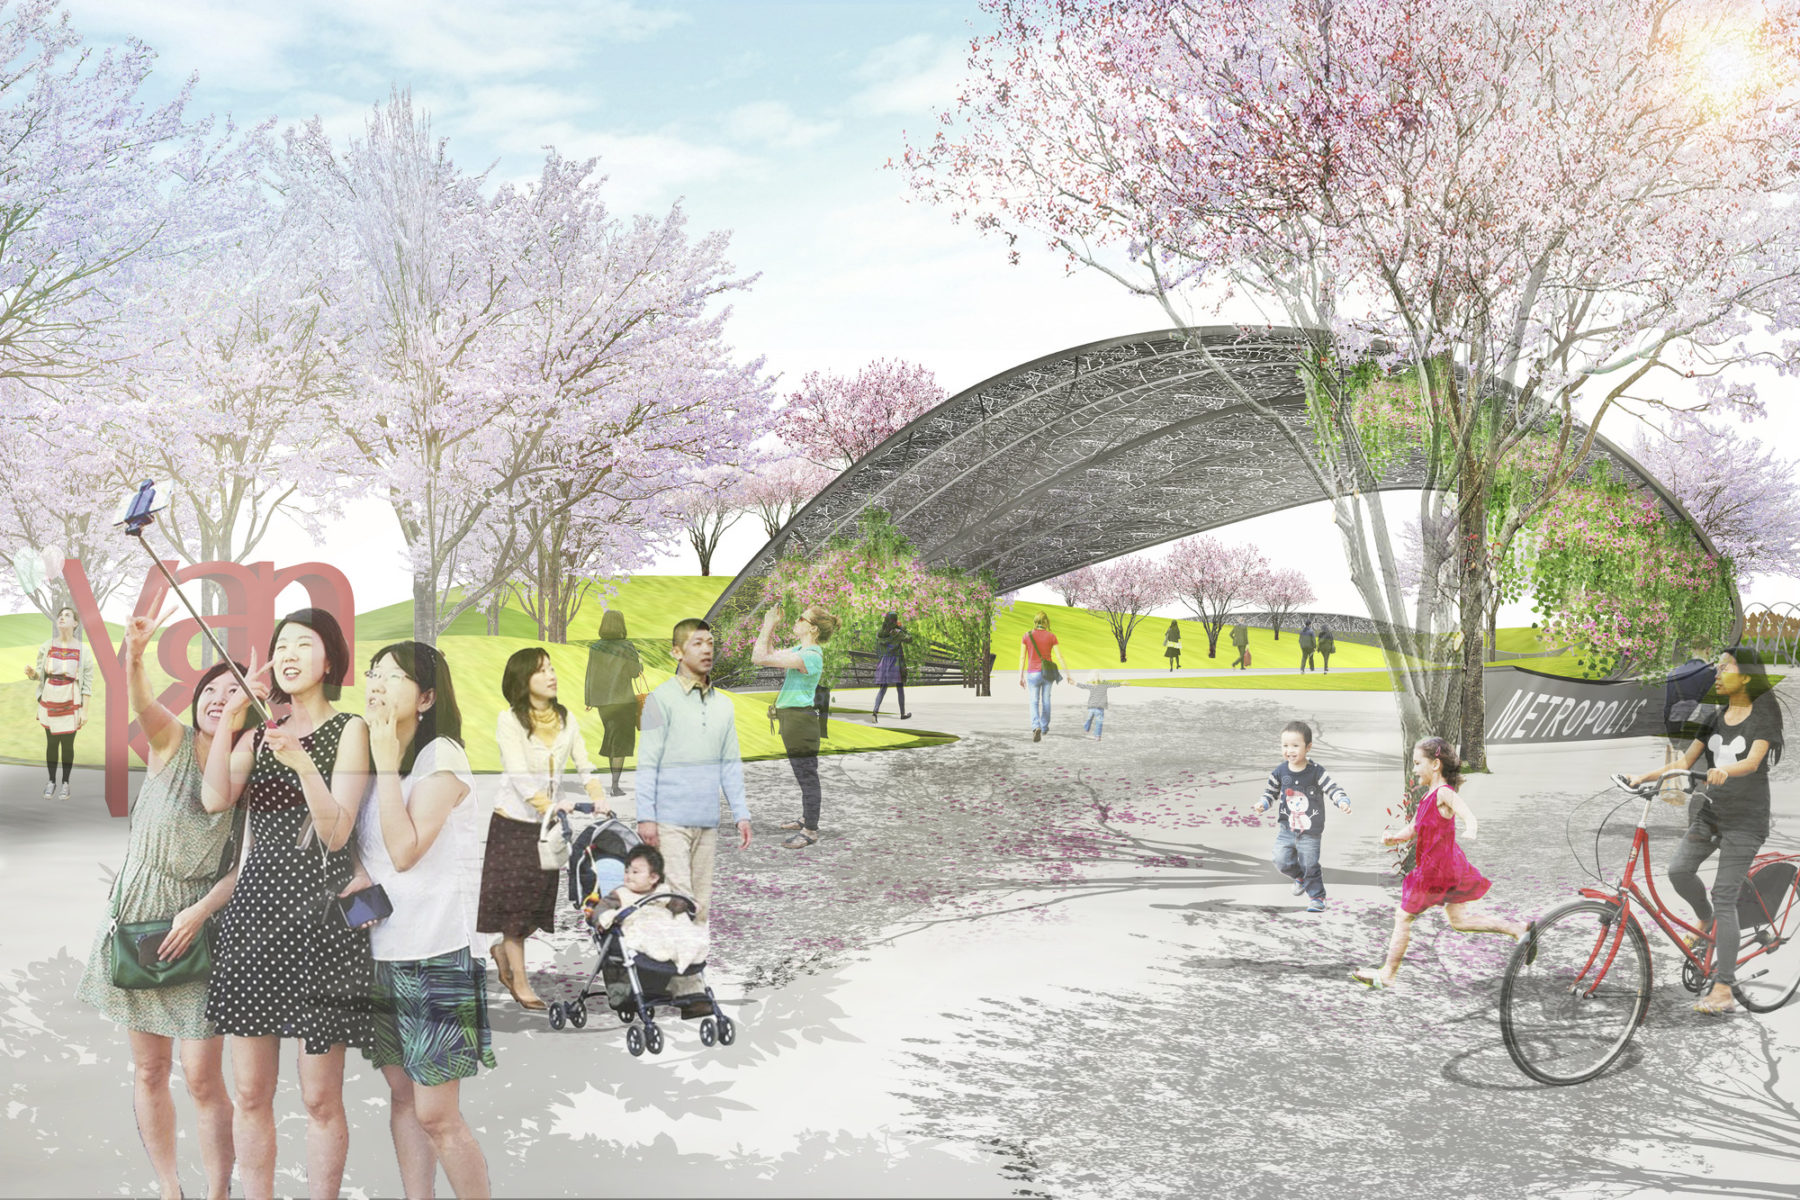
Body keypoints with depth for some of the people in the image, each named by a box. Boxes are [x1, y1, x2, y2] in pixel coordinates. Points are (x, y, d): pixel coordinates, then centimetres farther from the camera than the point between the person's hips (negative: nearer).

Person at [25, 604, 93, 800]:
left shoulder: (83, 651, -7)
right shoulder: (47, 647, -1)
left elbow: (88, 683, -5)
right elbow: (40, 674, 7)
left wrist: (84, 710, -7)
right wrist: (32, 673, -18)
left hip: (70, 704, -2)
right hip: (49, 701, 2)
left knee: (67, 744, 4)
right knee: (51, 742, 9)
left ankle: (65, 782, 20)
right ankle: (51, 781, 24)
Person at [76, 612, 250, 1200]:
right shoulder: (171, 741, -4)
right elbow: (141, 700, -27)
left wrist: (199, 913, -18)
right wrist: (134, 653, -47)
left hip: (202, 926, -1)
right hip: (137, 915, 1)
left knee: (203, 1080, -2)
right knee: (149, 1069, 10)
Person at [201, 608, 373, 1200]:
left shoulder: (349, 730, -1)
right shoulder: (261, 732, 14)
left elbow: (336, 833, -10)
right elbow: (214, 799, -3)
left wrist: (304, 764, -25)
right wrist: (229, 718, -7)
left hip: (318, 916, -4)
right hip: (255, 908, 5)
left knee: (320, 1098, 1)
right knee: (251, 1093, 8)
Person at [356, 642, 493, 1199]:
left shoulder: (442, 757, -10)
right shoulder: (374, 757, 12)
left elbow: (405, 850, -19)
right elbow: (357, 845, 18)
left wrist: (387, 765, -16)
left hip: (436, 953, -7)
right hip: (382, 949, 7)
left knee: (436, 1113, -6)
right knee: (401, 1095, 12)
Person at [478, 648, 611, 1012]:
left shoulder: (565, 719, 5)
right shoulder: (509, 719, -12)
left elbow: (584, 765, 0)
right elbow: (519, 774, -21)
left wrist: (597, 799, -17)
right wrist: (548, 805, -31)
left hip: (548, 825, 5)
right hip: (513, 822, -5)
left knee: (541, 901, 9)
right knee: (514, 898, 1)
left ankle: (502, 950, 36)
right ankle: (520, 981, 12)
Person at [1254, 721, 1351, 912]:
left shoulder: (1316, 772, -13)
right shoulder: (1280, 771, -2)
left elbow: (1333, 788, -13)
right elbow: (1271, 792, 10)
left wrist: (1342, 801, -32)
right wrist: (1263, 804, -9)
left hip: (1310, 831, -3)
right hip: (1287, 827, 3)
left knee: (1310, 866, 1)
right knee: (1282, 861, 2)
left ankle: (1316, 897, 22)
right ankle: (1300, 876, 34)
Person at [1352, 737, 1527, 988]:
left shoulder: (1444, 793, -17)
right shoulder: (1429, 795, 12)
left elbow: (1468, 815, -33)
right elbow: (1412, 829, 14)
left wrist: (1470, 830, -55)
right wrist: (1394, 837, -6)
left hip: (1436, 869, -9)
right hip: (1449, 866, 9)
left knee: (1403, 916, 3)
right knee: (1459, 920, 18)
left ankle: (1387, 975, 12)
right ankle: (1518, 930, 12)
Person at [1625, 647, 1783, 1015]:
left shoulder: (1763, 715, -6)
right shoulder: (1714, 719, 11)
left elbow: (1753, 761, -22)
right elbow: (1685, 761, 7)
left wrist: (1723, 771, -43)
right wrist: (1644, 776, -6)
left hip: (1745, 819, -5)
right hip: (1710, 811, 5)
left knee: (1725, 898, -10)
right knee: (1679, 869, -17)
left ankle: (1723, 990, -8)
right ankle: (1706, 922, 15)